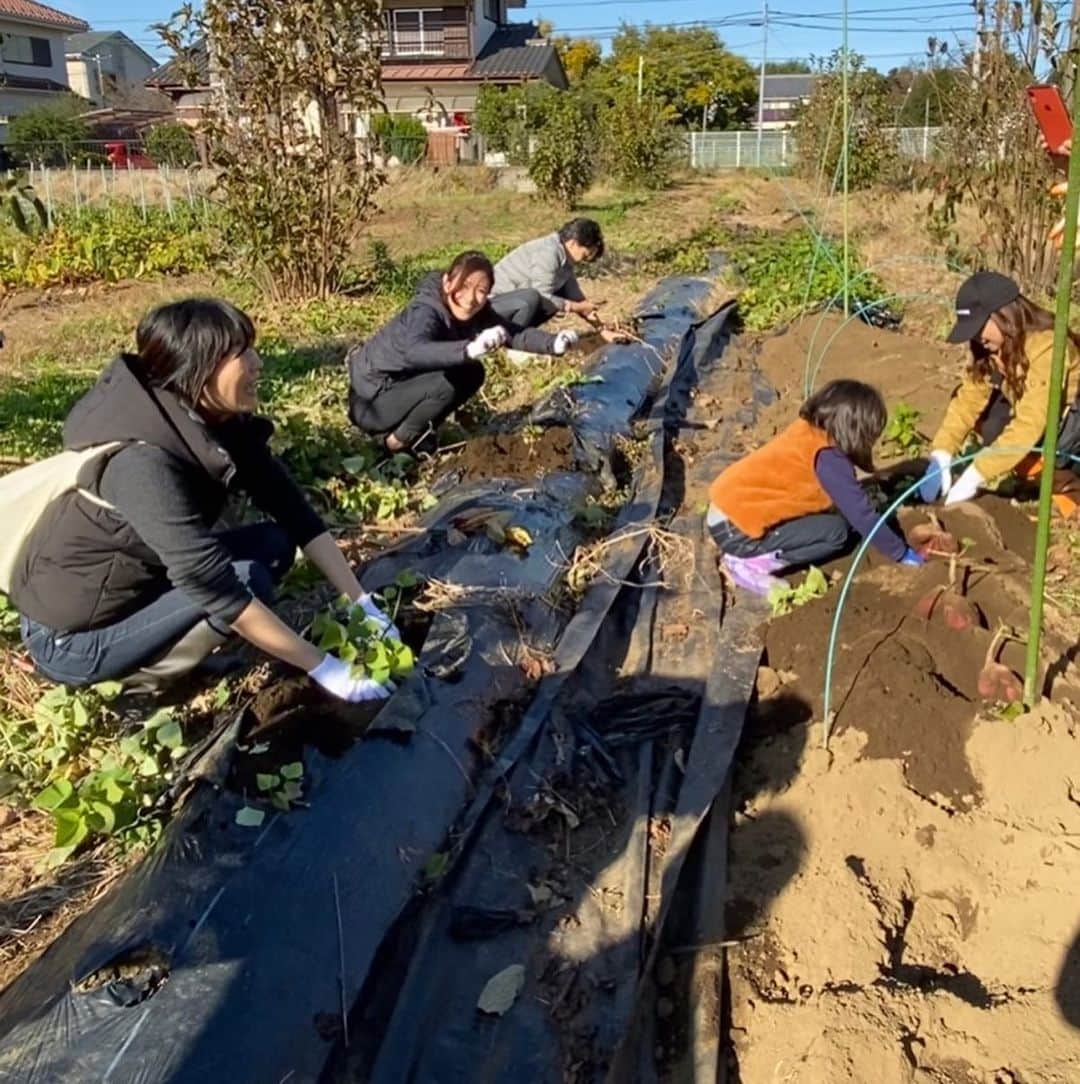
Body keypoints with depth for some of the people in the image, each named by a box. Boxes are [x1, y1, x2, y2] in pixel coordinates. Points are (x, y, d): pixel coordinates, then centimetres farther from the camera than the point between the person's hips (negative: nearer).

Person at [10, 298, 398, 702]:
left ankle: (150, 652, 3)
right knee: (247, 580, -23)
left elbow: (296, 515, -7)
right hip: (70, 638, -8)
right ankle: (131, 684, -6)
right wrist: (324, 669, -30)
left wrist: (364, 605, -14)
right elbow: (218, 589, -34)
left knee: (274, 543, -2)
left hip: (132, 587, 8)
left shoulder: (223, 425, -8)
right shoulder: (145, 462, -32)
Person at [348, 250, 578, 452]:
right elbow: (414, 351, -50)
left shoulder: (477, 313, -7)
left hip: (406, 386, 8)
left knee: (472, 373, -1)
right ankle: (397, 443, -7)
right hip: (371, 400, -8)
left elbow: (515, 332, -9)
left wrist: (553, 343, -29)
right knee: (443, 386, -29)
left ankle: (418, 433, 8)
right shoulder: (425, 311, -30)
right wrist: (469, 349, -66)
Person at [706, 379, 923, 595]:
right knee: (836, 532, -3)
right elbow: (860, 514, -12)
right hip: (736, 530, -9)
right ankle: (750, 563, -6)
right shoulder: (828, 458, -17)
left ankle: (748, 554, 11)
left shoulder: (808, 429, 7)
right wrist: (901, 553, -1)